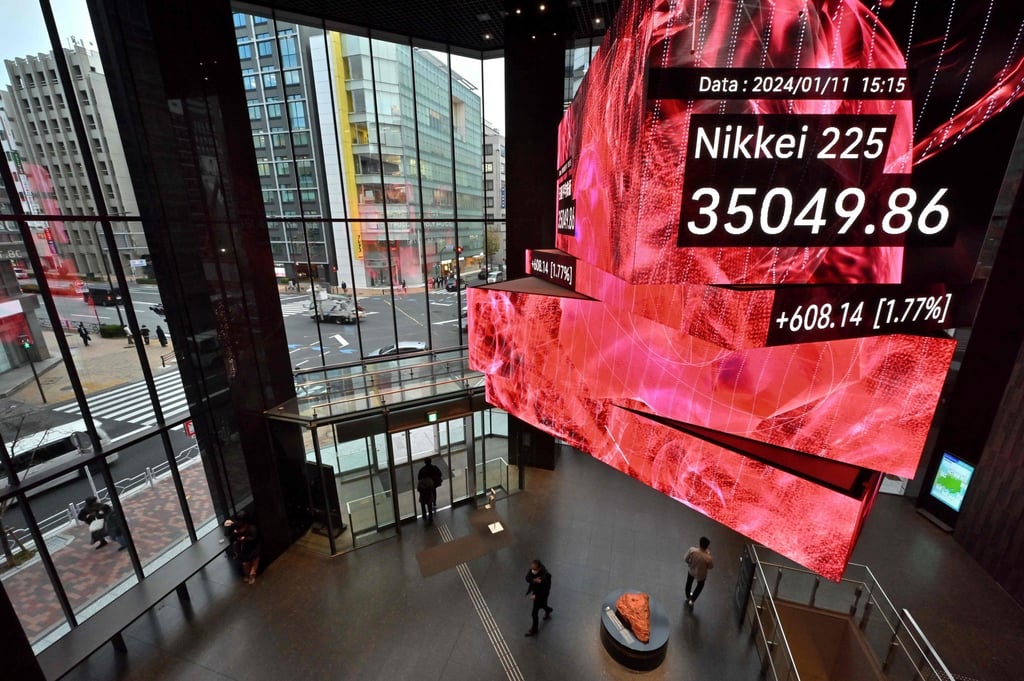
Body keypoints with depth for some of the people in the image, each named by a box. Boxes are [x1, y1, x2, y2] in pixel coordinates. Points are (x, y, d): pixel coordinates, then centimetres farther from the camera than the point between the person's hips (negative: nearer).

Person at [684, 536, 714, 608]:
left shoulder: (692, 550, -32)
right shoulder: (708, 558, -38)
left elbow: (686, 559, -14)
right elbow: (711, 567, -15)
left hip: (691, 570, 3)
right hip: (701, 575, -2)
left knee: (689, 583, 32)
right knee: (700, 586, 32)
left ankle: (688, 597, 57)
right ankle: (692, 600, 41)